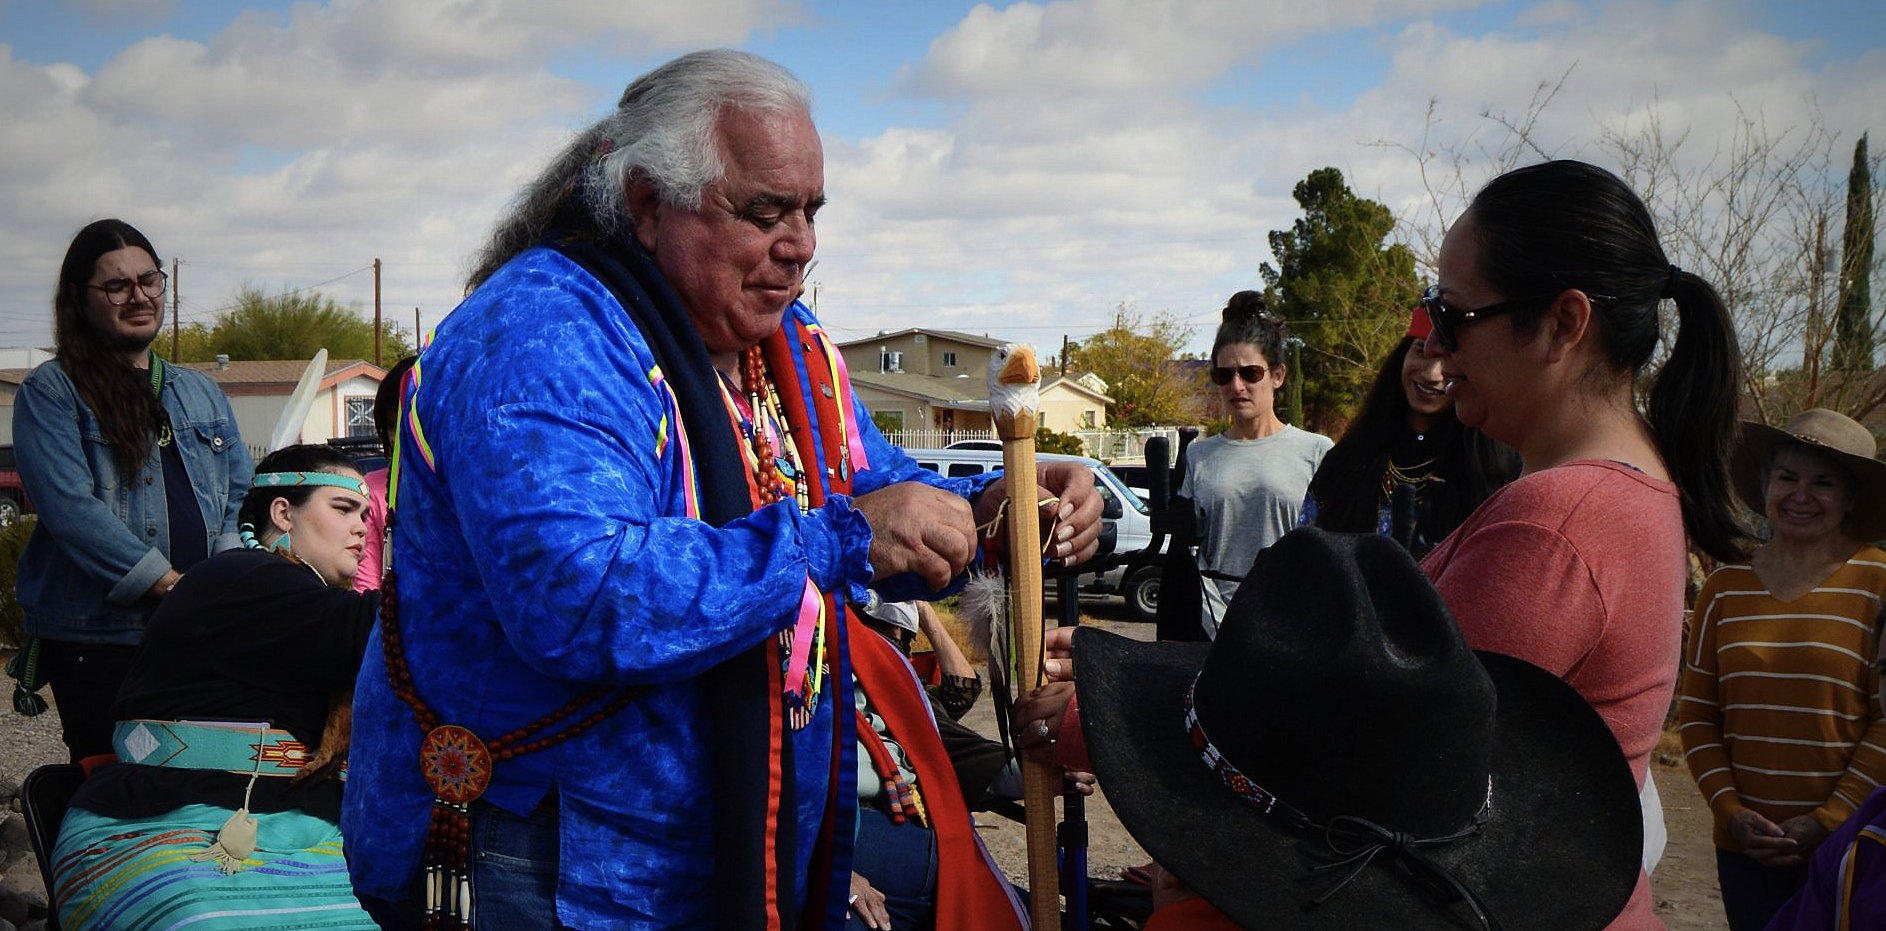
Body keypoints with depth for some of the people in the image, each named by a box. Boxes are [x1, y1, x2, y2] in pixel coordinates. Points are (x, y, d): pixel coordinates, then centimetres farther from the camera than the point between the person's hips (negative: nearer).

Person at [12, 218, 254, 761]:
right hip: (97, 637, -4)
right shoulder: (49, 393, -1)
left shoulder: (202, 393, 17)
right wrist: (169, 583, -18)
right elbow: (70, 508, -13)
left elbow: (241, 493, 17)